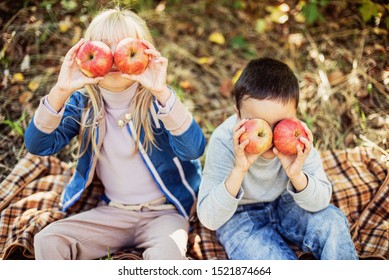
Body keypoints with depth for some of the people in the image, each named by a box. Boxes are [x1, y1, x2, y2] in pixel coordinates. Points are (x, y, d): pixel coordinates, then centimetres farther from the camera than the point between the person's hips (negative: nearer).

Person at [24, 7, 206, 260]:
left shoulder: (156, 101, -12)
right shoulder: (83, 103, -1)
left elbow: (194, 149, -28)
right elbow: (38, 145, -13)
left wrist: (162, 92, -40)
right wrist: (60, 91, -27)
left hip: (163, 212, -3)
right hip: (111, 212, 4)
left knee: (166, 253, -34)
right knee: (47, 241, -16)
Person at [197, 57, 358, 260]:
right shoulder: (224, 141, -29)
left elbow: (320, 202, -15)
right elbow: (209, 220, -29)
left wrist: (297, 175, -37)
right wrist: (238, 171, -42)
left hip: (284, 203, 4)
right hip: (239, 215, -3)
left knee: (331, 221, -20)